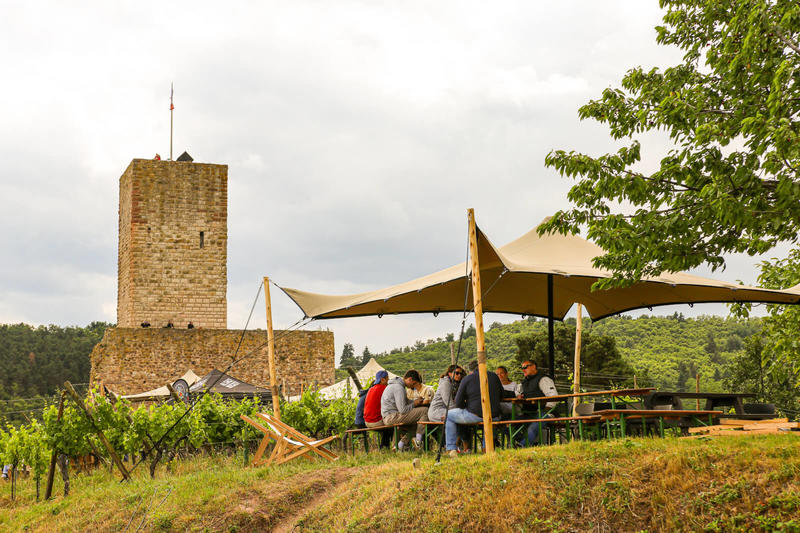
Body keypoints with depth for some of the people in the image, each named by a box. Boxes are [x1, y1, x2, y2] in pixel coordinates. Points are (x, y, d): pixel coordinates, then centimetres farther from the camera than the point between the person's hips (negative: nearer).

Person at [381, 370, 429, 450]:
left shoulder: (396, 385, 16)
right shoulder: (399, 388, -17)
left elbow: (404, 402, 27)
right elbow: (403, 410, -21)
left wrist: (416, 401, 10)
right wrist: (414, 404, -5)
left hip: (388, 418, 11)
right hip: (392, 417, -11)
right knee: (425, 410, -14)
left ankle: (402, 443, 13)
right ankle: (418, 440, -9)